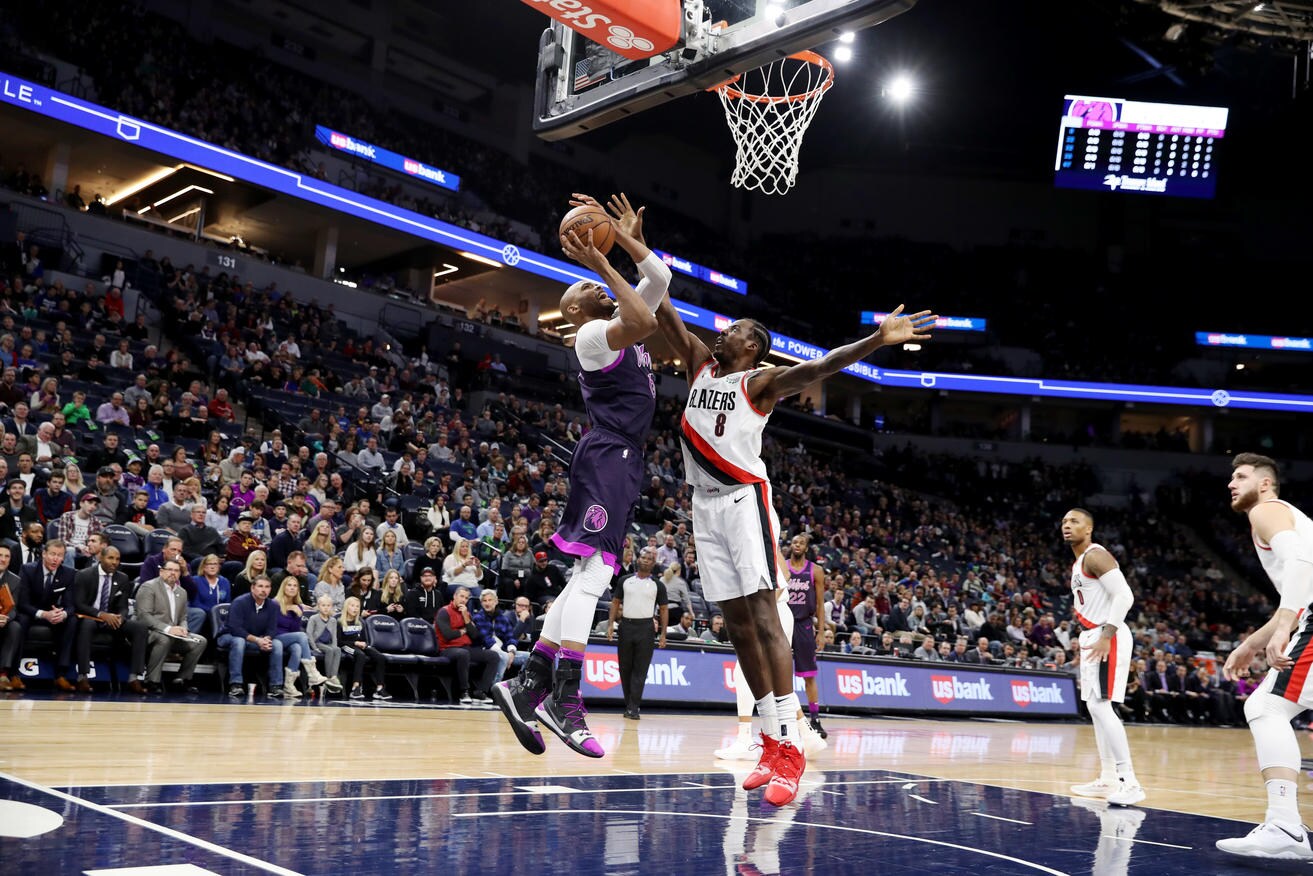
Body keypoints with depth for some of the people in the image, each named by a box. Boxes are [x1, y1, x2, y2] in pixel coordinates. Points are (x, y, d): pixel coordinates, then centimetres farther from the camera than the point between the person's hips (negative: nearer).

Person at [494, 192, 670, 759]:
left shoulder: (620, 330, 24)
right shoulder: (592, 333, -4)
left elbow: (661, 278, 28)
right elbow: (645, 320, -22)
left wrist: (628, 237, 20)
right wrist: (600, 264, -14)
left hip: (621, 462, 10)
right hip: (608, 457, -10)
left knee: (589, 578, 6)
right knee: (592, 574, -15)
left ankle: (526, 684, 5)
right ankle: (564, 699, -16)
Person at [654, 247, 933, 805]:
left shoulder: (760, 382, -2)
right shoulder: (701, 365, 16)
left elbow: (818, 366, -16)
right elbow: (663, 312, 16)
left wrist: (878, 339, -31)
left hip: (744, 501, -6)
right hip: (705, 505, 6)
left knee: (762, 617, -13)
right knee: (736, 623, 6)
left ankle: (788, 748, -14)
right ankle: (770, 747, 11)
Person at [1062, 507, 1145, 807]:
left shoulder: (1095, 556, -12)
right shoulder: (1078, 563, 19)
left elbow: (1124, 596, -22)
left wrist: (1106, 636, -25)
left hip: (1108, 638, -11)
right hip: (1093, 637, 11)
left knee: (1101, 706, -16)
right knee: (1095, 707, 13)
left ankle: (1129, 781, -15)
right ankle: (1108, 779, 20)